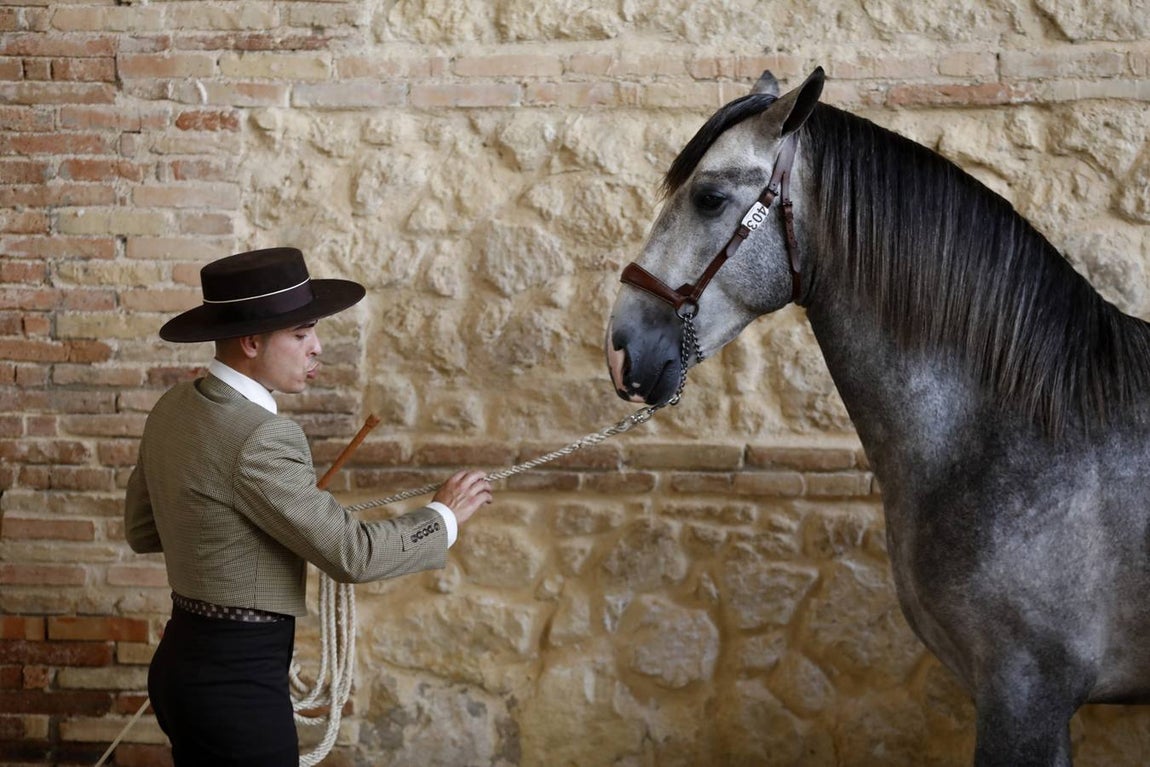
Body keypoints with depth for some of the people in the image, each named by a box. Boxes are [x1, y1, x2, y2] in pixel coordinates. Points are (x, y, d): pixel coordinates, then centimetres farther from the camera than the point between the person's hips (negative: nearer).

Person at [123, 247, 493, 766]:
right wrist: (444, 516, -5)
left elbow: (141, 528, 17)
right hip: (236, 682, -9)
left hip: (185, 661, 9)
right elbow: (351, 555, -20)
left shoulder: (174, 408, 5)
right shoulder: (260, 438, -22)